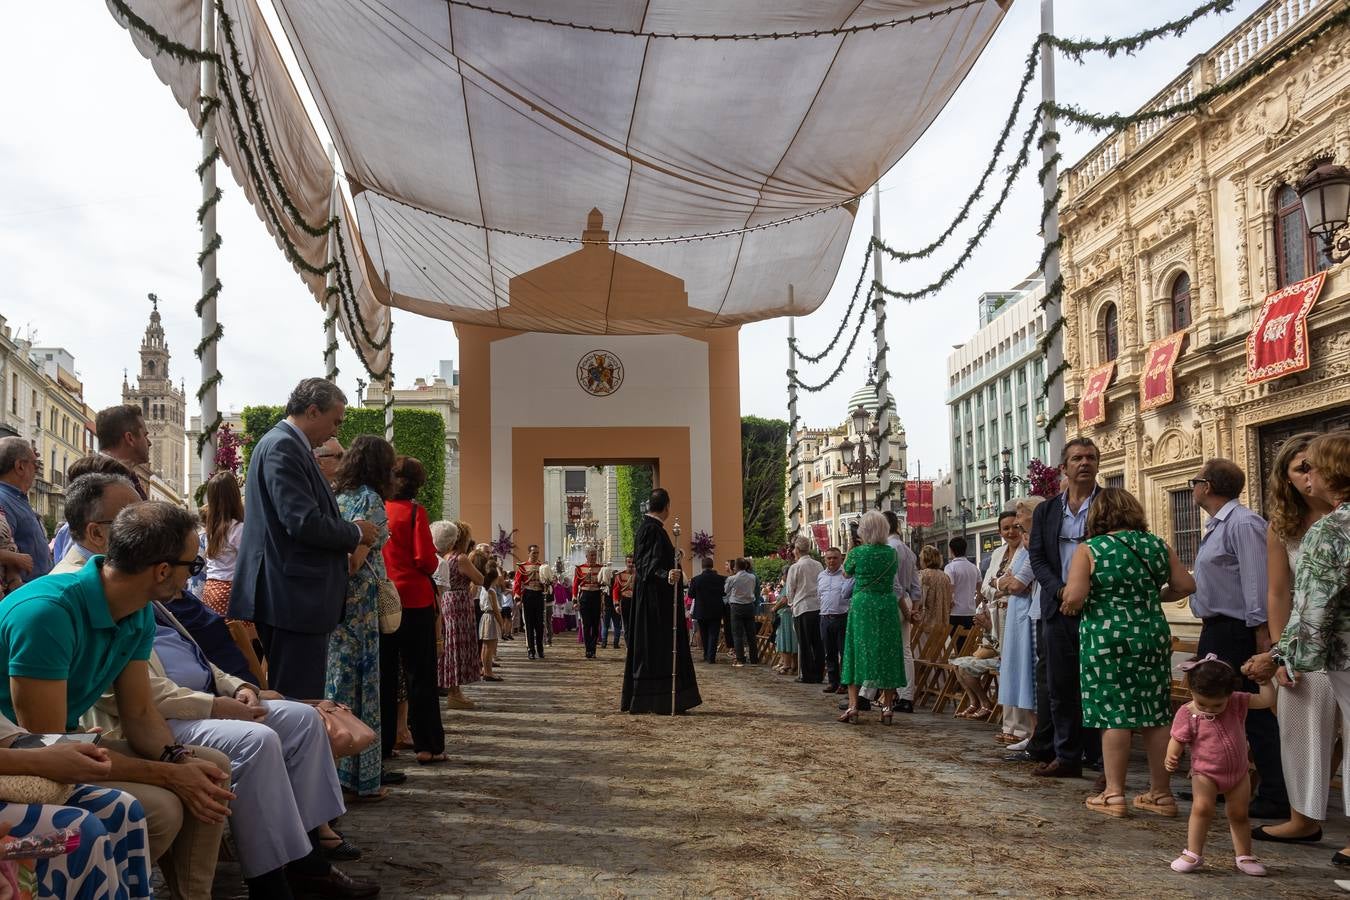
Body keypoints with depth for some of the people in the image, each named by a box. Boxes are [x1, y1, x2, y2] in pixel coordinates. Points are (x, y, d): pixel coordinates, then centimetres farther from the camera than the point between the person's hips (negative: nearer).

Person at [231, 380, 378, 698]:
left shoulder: (287, 445, 18)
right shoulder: (282, 448, -14)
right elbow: (305, 523, -22)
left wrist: (350, 535, 11)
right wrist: (356, 533, -7)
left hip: (296, 598, 11)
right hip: (294, 598, -11)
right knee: (299, 699, -7)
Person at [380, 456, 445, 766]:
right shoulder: (414, 511, -9)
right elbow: (425, 560, -14)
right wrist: (433, 563, 7)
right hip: (414, 600, -4)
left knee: (384, 674, 11)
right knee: (420, 676, 2)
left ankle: (382, 743, 14)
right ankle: (428, 746, 3)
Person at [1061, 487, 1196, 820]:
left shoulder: (1089, 549, -6)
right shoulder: (1157, 545, 6)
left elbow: (1074, 596, -15)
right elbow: (1186, 585, 8)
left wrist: (1070, 606, 6)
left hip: (1107, 639, -4)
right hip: (1153, 636, 4)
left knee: (1114, 713, 0)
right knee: (1155, 714, 9)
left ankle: (1114, 794, 2)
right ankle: (1161, 793, 16)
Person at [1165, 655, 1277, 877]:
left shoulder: (1237, 702, -6)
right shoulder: (1187, 714, -15)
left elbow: (1266, 701, -4)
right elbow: (1177, 740, -13)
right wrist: (1171, 758, -31)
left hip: (1238, 773, 3)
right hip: (1205, 773, -3)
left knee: (1239, 814, 11)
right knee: (1202, 807, -21)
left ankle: (1244, 856, 27)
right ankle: (1193, 854, -13)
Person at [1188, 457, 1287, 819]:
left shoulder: (1243, 523, -17)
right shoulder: (1216, 526, 15)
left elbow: (1257, 581, -23)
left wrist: (1261, 631, -25)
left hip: (1237, 635, -11)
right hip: (1215, 632, 11)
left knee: (1254, 717, -6)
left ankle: (1275, 798, 1)